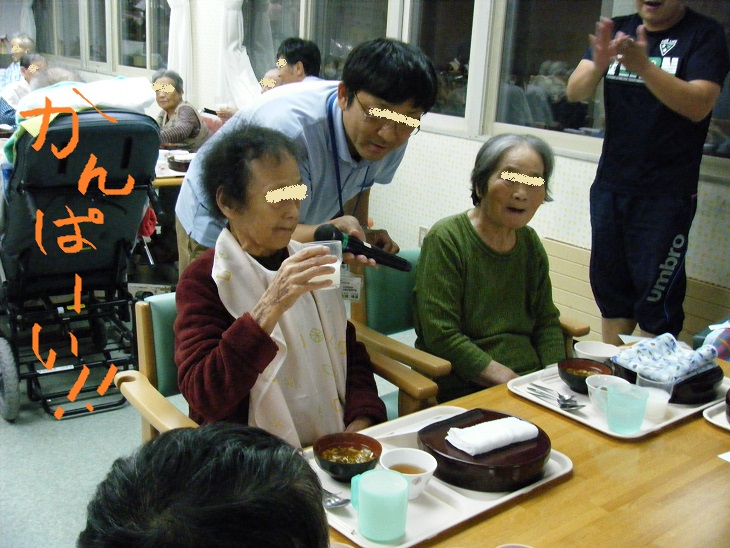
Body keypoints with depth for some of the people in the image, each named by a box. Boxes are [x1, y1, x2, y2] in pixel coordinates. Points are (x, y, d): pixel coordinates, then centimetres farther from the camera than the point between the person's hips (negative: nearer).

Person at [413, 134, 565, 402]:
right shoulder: (446, 239, -10)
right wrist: (508, 380, -18)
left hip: (529, 383, 7)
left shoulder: (529, 242, 10)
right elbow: (440, 336, -15)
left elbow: (547, 322, 15)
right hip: (460, 391, -7)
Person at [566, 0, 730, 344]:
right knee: (610, 285, 11)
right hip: (610, 184, 5)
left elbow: (698, 105, -18)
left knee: (656, 296, -4)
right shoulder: (617, 31, 10)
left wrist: (642, 65, -29)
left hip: (667, 191, -5)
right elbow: (575, 92, -2)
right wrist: (598, 64, -23)